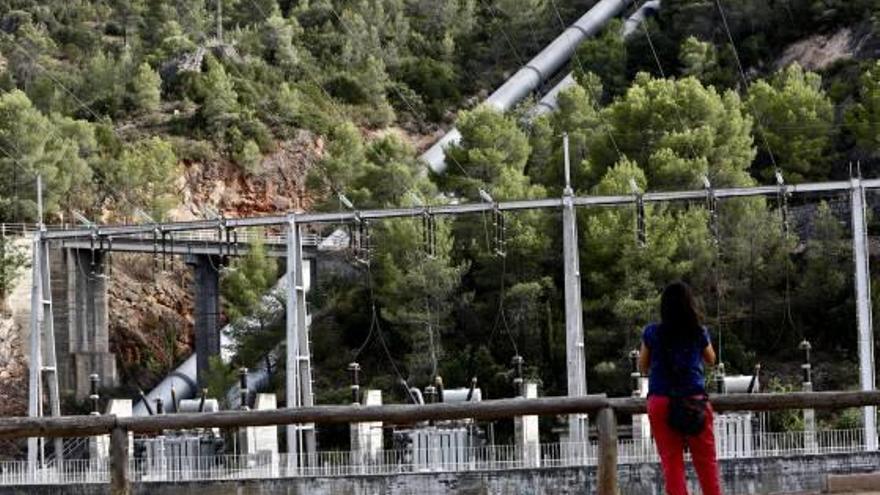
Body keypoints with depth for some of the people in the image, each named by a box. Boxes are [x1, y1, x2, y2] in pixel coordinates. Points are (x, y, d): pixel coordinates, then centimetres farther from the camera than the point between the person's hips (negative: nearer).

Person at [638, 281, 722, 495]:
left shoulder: (652, 333, -1)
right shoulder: (699, 333, 0)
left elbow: (642, 367, 10)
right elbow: (711, 359, 18)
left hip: (660, 403, 0)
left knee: (671, 463, 1)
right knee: (706, 462, 7)